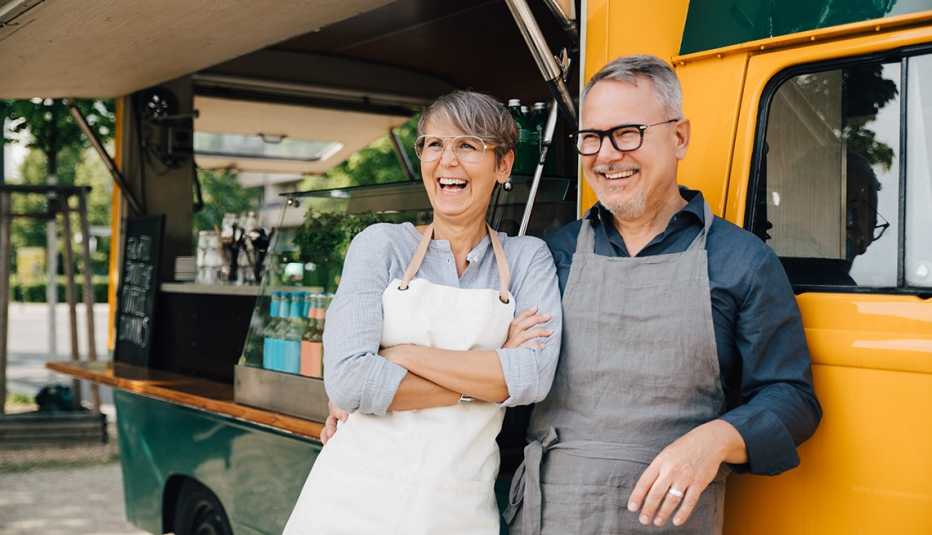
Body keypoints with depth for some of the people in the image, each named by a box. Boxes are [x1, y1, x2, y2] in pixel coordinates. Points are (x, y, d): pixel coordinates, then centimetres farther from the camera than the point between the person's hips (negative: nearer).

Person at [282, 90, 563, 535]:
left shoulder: (527, 258, 1)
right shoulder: (381, 245, -2)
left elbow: (534, 376, -14)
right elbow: (346, 380, -14)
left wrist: (404, 355, -15)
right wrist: (483, 380, -12)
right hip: (355, 499, -1)